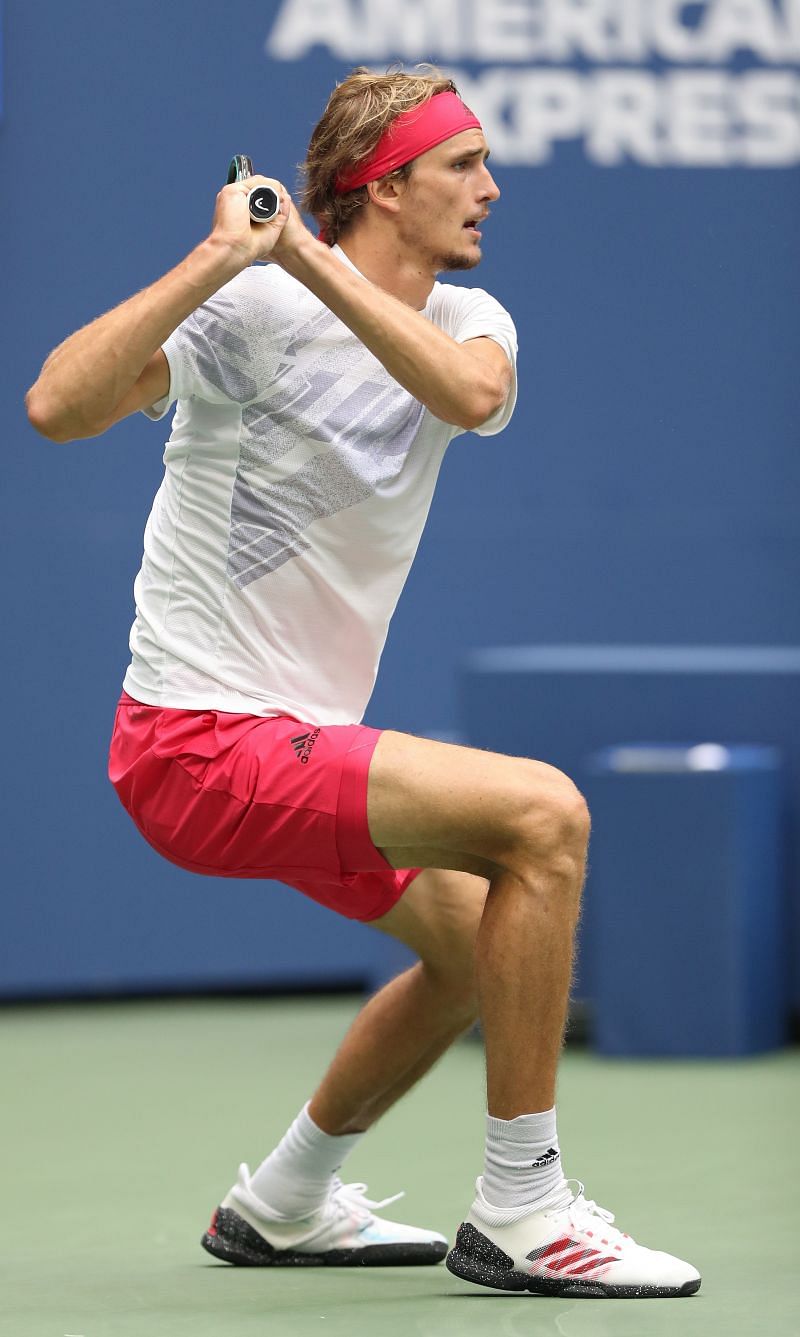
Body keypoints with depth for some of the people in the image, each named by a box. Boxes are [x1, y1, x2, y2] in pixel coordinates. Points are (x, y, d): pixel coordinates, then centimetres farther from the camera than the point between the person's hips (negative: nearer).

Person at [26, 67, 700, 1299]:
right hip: (200, 741, -9)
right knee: (542, 814, -21)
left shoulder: (468, 320, 5)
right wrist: (220, 258, -33)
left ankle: (283, 1204, 36)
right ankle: (519, 1214, -15)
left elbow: (473, 393, -21)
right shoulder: (254, 308, -14)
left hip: (301, 736, 9)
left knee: (478, 940, 21)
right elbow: (59, 408, -28)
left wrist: (313, 260, -27)